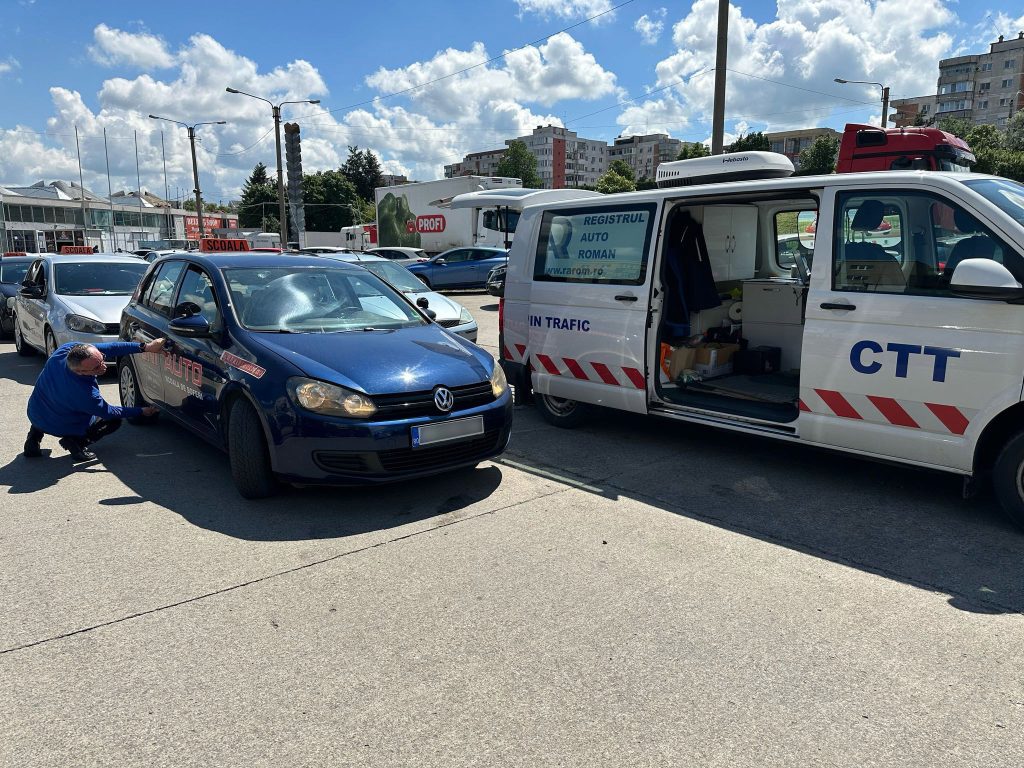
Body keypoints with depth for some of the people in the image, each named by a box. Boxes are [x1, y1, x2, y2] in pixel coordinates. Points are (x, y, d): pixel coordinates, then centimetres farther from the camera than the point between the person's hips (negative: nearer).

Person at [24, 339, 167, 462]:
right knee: (114, 421, 12)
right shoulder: (85, 393, -38)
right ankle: (76, 443, -2)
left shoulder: (69, 348, -26)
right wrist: (142, 412, -6)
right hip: (58, 426, -5)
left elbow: (109, 348, -20)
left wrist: (145, 347, -27)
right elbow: (109, 412, -18)